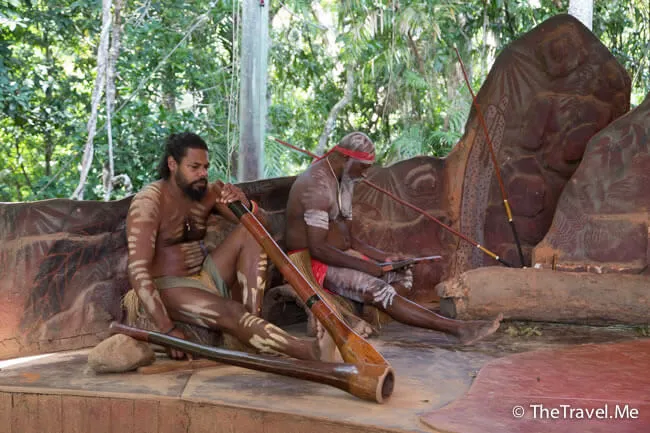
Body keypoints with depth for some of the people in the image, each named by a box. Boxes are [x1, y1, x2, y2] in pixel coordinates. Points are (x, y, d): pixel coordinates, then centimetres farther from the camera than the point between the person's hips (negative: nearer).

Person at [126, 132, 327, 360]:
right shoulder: (148, 202, -16)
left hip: (206, 275, 7)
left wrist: (246, 205, -23)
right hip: (170, 288, -7)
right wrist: (167, 329, -31)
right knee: (232, 313, -32)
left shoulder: (209, 192, 1)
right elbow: (138, 270, -23)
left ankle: (252, 317, -24)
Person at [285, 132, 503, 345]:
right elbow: (317, 248, -25)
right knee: (380, 291, -27)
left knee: (402, 275, 3)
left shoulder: (343, 182, 14)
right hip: (313, 262, -10)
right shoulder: (318, 184, -19)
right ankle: (458, 328, -29)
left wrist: (384, 257, 1)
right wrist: (363, 265, -24)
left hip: (339, 255, 10)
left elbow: (349, 239, 16)